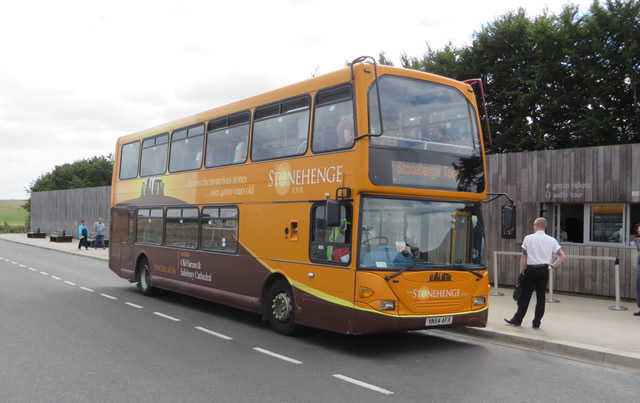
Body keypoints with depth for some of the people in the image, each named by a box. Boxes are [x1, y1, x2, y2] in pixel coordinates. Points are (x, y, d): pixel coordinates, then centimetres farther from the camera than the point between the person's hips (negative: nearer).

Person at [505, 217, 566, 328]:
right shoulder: (551, 240, 2)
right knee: (541, 296, 9)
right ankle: (537, 322, 12)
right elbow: (562, 256, -1)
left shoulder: (528, 238, -6)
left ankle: (517, 320, 16)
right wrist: (552, 266, 7)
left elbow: (524, 257, -5)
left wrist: (521, 272, 2)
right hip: (544, 270, 3)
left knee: (525, 296, 6)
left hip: (531, 270, -3)